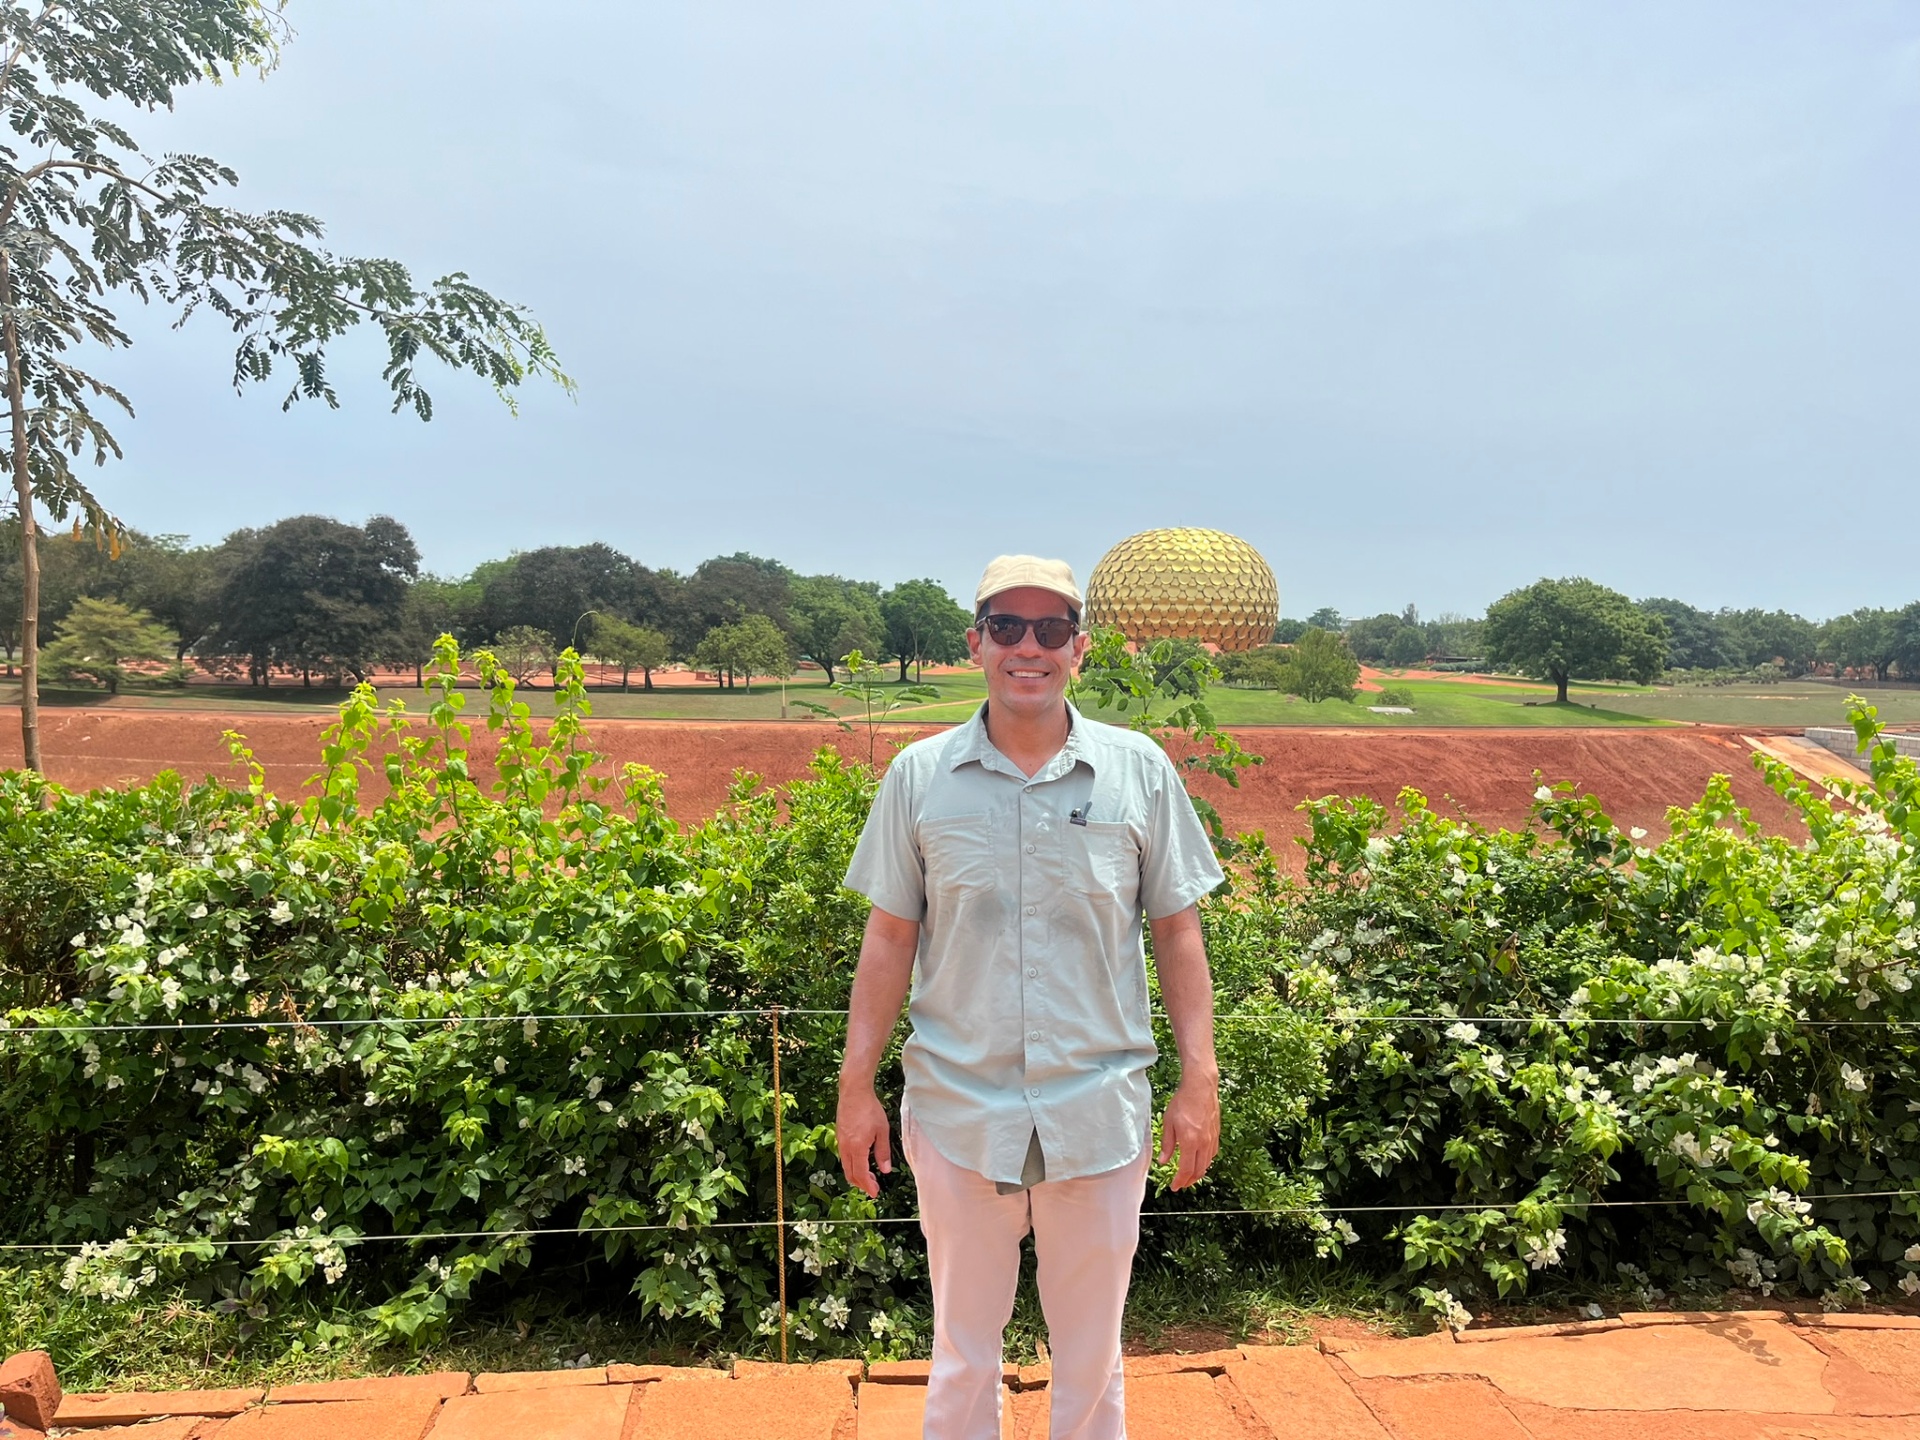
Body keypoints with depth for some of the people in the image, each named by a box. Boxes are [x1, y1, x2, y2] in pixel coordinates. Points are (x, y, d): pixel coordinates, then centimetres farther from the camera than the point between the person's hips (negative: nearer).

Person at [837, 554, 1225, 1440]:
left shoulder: (1140, 770, -3)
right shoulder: (919, 776, -2)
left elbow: (1176, 932, 2)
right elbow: (890, 939, 2)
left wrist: (1200, 1079, -2)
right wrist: (856, 1087, 1)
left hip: (1101, 1115, 0)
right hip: (957, 1112, 1)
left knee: (1092, 1357, 18)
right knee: (962, 1352, 18)